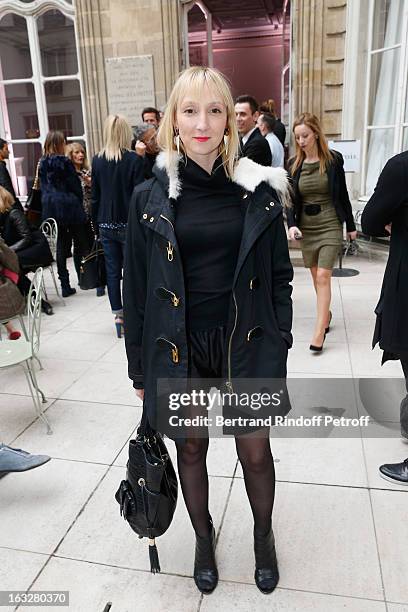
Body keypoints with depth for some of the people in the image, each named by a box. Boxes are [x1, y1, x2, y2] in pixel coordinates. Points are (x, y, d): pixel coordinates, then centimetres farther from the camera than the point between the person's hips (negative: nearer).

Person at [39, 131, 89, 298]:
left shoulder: (42, 164, 7)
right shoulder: (64, 162, -10)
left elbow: (43, 188, 10)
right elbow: (75, 186, -7)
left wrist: (49, 204, 15)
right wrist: (79, 204, 7)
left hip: (50, 210, 5)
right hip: (70, 208, -5)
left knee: (61, 246, 7)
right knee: (80, 244, 9)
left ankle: (65, 286, 7)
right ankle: (83, 279, 15)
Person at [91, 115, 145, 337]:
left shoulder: (97, 160, 3)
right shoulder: (134, 160, -9)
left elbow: (95, 195, 7)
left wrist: (96, 223, 14)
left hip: (107, 224, 4)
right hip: (128, 224, -3)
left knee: (112, 271, 9)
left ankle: (118, 315, 13)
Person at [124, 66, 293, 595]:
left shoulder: (258, 190, -2)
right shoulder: (151, 198, -3)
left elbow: (279, 275, 4)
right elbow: (136, 289, 0)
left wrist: (280, 343, 0)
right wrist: (140, 368, 2)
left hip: (246, 343, 0)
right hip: (181, 348, 0)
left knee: (255, 453, 13)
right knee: (191, 450, 17)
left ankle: (264, 534, 45)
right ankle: (203, 538, 46)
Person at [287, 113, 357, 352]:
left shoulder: (333, 159, -4)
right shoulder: (294, 164, 2)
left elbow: (343, 194, 2)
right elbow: (290, 199, 1)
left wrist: (351, 225, 6)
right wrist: (292, 224, -16)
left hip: (330, 225, -3)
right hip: (306, 227, 4)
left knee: (323, 276, -11)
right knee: (316, 276, 12)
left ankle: (320, 330, -9)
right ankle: (326, 313, 32)